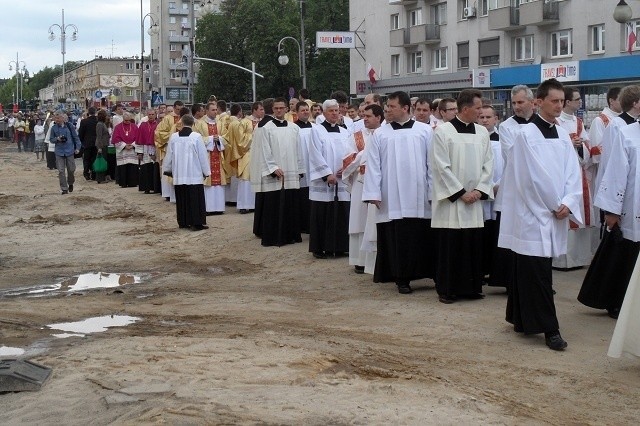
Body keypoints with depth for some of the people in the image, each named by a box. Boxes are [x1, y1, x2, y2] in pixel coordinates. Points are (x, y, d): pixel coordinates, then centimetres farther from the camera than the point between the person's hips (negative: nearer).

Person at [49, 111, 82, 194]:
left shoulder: (69, 126, -2)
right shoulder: (54, 128, 0)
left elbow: (75, 137, 4)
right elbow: (51, 140, 7)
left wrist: (77, 147, -2)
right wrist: (57, 139, -14)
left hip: (69, 151, 0)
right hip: (59, 152, 0)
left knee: (71, 169, 6)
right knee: (61, 171, -4)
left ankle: (70, 183, 33)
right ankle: (64, 188, 3)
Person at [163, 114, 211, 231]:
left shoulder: (174, 137, -1)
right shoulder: (197, 137, -10)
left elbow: (169, 155, 7)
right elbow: (203, 155, -5)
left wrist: (167, 169, 22)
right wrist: (206, 171, 5)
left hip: (179, 174, 3)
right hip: (194, 174, -3)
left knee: (181, 199, 11)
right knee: (195, 199, 0)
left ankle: (183, 222, 16)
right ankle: (197, 222, -2)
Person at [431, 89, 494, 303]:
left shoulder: (482, 132, 8)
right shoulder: (443, 131, -7)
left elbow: (488, 165, 8)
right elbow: (441, 167, -10)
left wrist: (479, 190, -5)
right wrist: (461, 192, -12)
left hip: (475, 199, 4)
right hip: (451, 198, -4)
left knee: (473, 245, 7)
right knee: (450, 246, 0)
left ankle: (471, 288, 18)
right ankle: (447, 290, 10)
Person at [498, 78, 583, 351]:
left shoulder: (563, 136, 10)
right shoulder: (526, 134, -10)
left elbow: (573, 174, 6)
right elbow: (533, 176, -13)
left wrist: (567, 203, -9)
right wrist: (555, 205, -8)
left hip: (555, 215, 6)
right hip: (533, 213, -6)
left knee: (528, 270, 14)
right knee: (538, 273, -5)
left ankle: (521, 319, 24)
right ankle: (549, 328, -2)